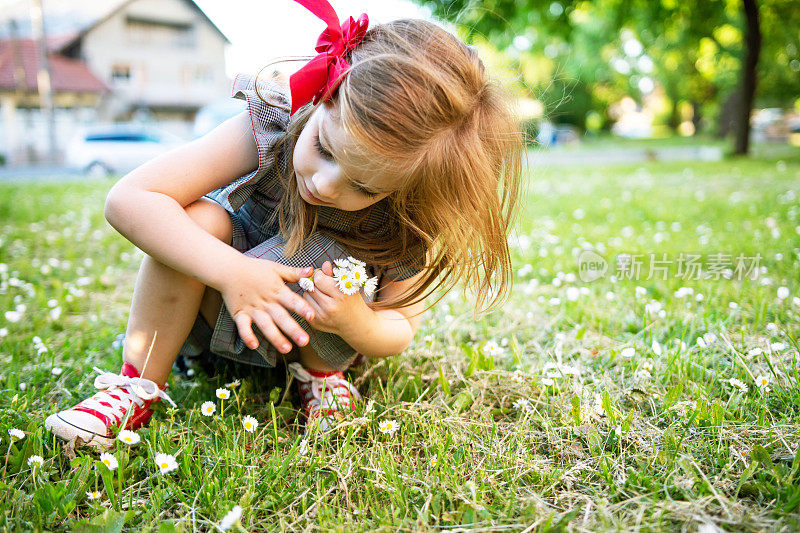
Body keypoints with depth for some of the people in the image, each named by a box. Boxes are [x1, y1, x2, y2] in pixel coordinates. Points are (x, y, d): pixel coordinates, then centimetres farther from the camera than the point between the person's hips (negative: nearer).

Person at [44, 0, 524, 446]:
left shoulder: (408, 224, -28)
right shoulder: (273, 125, -31)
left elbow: (399, 333, -16)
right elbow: (128, 199, -34)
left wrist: (356, 322, -40)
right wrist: (232, 271, -46)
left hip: (314, 334, 0)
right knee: (200, 219, -31)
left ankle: (320, 370, -4)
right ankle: (139, 387, -18)